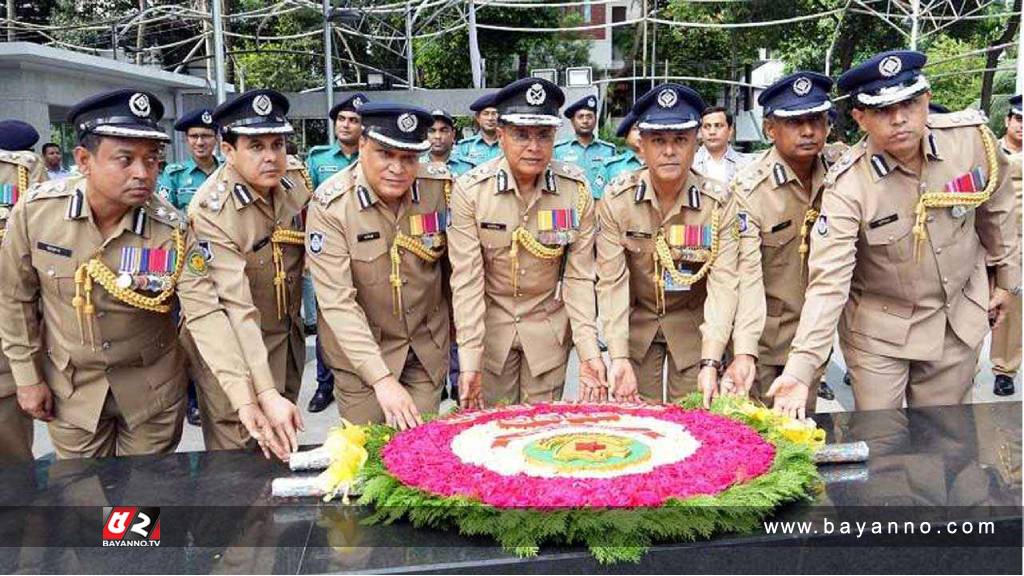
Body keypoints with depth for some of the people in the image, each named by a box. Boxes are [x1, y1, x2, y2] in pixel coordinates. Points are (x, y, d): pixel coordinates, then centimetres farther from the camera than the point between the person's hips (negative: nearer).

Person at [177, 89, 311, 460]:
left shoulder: (295, 177, -8)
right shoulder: (211, 211, -26)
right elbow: (238, 310, -32)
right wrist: (265, 394, -37)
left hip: (288, 337, 6)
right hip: (232, 346, -6)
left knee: (282, 449, 20)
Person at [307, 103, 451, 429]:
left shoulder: (441, 187, -12)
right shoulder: (330, 204, -21)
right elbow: (336, 300, -25)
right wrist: (381, 379, -31)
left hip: (428, 344, 3)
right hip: (359, 349, -2)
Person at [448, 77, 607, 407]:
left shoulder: (576, 189, -12)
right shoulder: (469, 190, -15)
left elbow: (579, 276, -9)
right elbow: (467, 279, -15)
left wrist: (589, 352, -16)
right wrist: (469, 362, -19)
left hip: (550, 326, 1)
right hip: (490, 322, 0)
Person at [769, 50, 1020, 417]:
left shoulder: (972, 137, -16)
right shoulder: (847, 185, -25)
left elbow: (996, 208, 4)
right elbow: (828, 281, -29)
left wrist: (1006, 277, 14)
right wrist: (800, 369, -37)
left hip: (960, 319, 3)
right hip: (878, 329, -3)